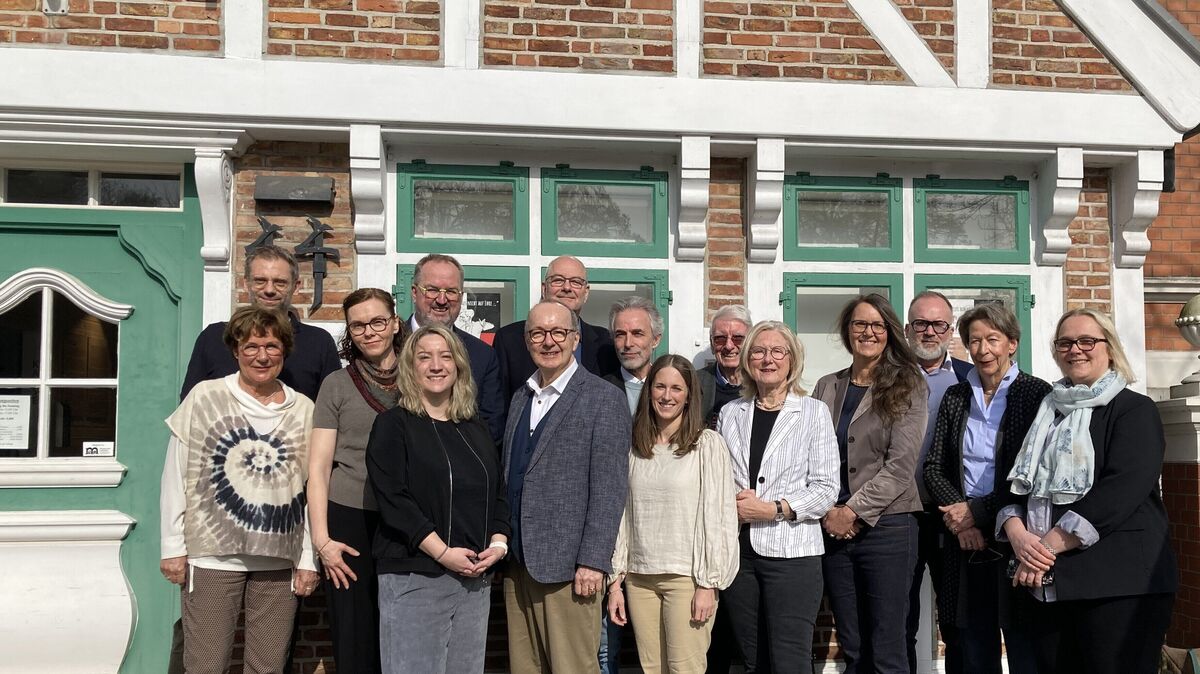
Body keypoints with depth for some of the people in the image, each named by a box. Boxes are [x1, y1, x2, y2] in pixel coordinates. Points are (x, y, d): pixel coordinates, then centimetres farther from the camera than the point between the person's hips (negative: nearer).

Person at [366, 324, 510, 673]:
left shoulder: (476, 429, 16)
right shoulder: (393, 425, -1)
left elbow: (499, 493, 17)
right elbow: (393, 499, -11)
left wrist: (499, 543, -2)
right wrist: (443, 552, -17)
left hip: (476, 579, 5)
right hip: (413, 578, -5)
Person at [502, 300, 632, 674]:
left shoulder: (604, 399, -5)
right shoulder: (521, 398, 16)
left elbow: (608, 489, -11)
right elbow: (511, 477, 16)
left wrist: (593, 562, -16)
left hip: (567, 567, -6)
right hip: (517, 564, 6)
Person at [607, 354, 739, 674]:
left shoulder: (708, 444, -3)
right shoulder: (634, 447, 10)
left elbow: (718, 515, -5)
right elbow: (623, 514, 10)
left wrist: (708, 584, -9)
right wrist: (615, 581, 8)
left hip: (687, 576, -4)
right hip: (639, 577, 4)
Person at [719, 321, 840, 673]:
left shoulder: (813, 412, 1)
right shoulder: (730, 413, 11)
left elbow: (826, 489, -5)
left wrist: (774, 510, -14)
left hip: (791, 552, -3)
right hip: (739, 551, 4)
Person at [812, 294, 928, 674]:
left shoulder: (908, 388, 1)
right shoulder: (826, 388, 12)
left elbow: (901, 465, -9)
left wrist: (853, 511, -13)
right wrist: (827, 511, -7)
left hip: (885, 526, -4)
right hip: (834, 528, 4)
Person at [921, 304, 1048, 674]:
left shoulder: (1036, 393, -3)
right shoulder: (955, 397, 11)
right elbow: (934, 467, 8)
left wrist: (978, 511, -11)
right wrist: (958, 513, -9)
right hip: (965, 542, 4)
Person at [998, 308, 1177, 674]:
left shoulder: (1135, 410, 0)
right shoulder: (1046, 413, 19)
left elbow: (1121, 490, -14)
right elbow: (1018, 484, 15)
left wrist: (1048, 546, -17)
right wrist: (1017, 534, -7)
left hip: (1117, 585, -5)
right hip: (1045, 583, 6)